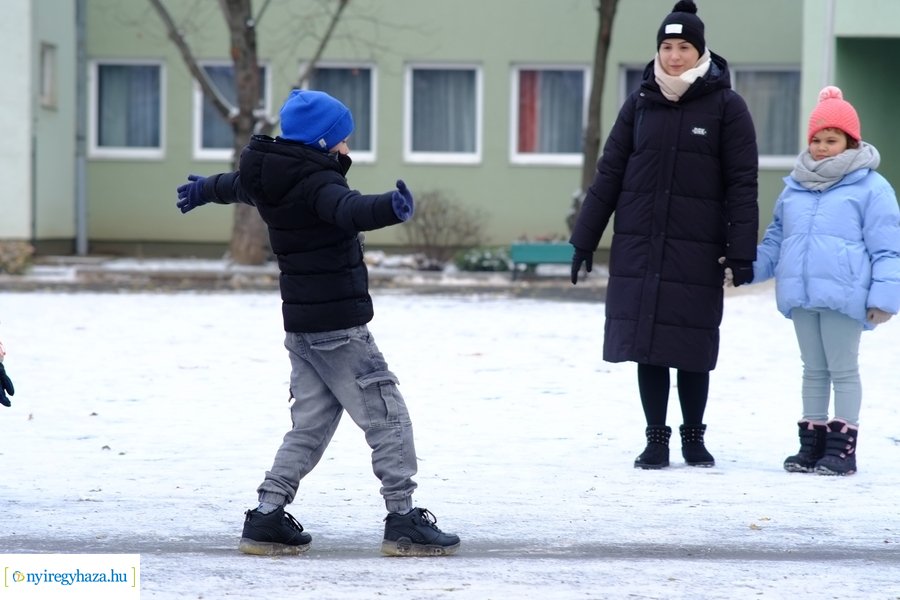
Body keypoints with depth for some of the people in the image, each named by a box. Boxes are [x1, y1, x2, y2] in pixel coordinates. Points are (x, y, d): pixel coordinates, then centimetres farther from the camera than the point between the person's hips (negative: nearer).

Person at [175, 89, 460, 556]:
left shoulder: (269, 181, 10)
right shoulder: (317, 184, -18)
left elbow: (236, 184, 33)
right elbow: (350, 211, -41)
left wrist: (201, 190, 55)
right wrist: (390, 207, -61)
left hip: (300, 326, 9)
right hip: (339, 326, -9)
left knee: (310, 425, 15)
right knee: (389, 419, -3)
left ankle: (266, 518, 12)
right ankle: (403, 522, -2)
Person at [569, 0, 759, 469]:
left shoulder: (726, 106, -2)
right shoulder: (640, 103, 7)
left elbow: (742, 184, -4)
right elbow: (609, 175, 9)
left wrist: (742, 252, -9)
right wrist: (584, 240, 6)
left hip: (696, 251, -3)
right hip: (638, 246, 3)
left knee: (692, 346, 3)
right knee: (645, 344, 3)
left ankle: (693, 436, 19)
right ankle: (656, 439, 13)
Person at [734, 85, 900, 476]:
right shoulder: (794, 188, 13)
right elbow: (775, 240, 21)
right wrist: (746, 267, 9)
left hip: (843, 296, -6)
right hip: (801, 294, 6)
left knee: (843, 369, 2)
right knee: (813, 369, 14)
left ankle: (842, 446, 7)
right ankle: (811, 442, 20)